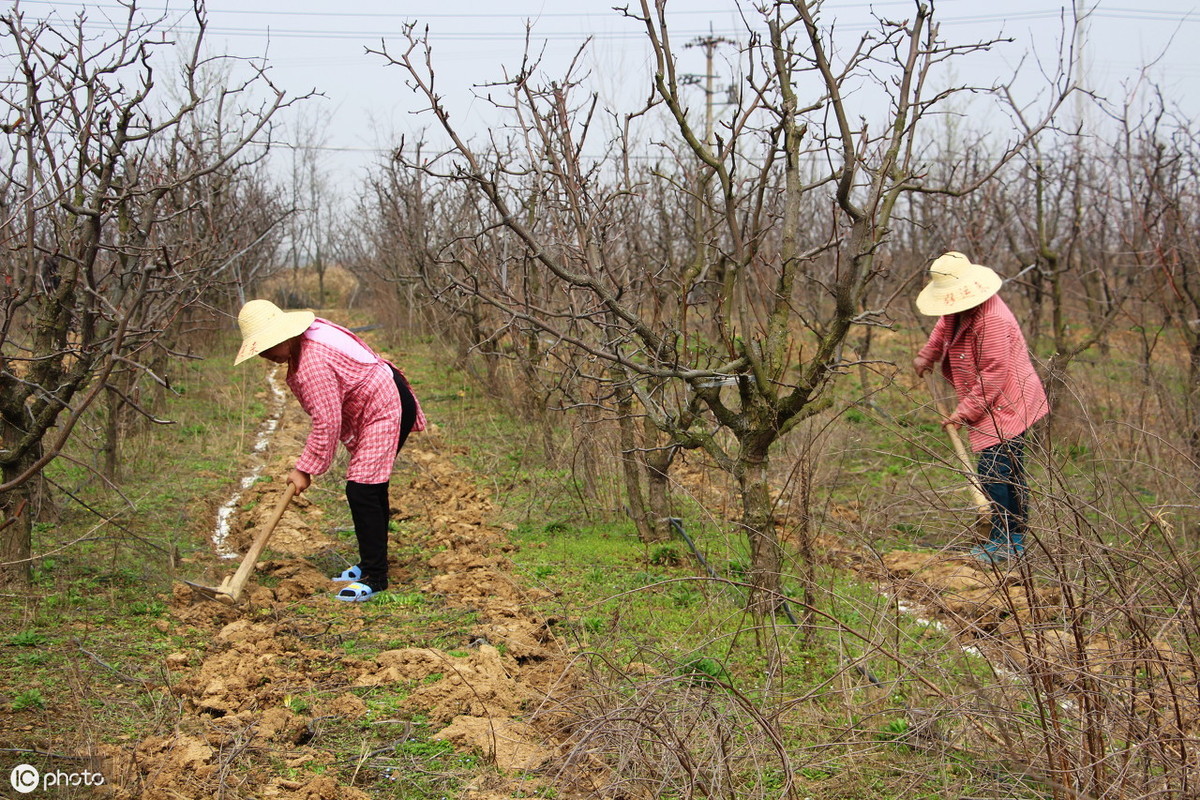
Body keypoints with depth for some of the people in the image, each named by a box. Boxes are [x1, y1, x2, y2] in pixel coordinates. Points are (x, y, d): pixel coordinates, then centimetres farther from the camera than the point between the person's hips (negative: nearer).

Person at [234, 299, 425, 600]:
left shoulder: (312, 366, -28)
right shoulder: (309, 333, 2)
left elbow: (327, 423, -25)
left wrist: (304, 468, -16)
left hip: (387, 410, -11)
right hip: (382, 402, 11)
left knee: (361, 490, -14)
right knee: (372, 489, 17)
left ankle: (374, 577, -9)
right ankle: (371, 564, 28)